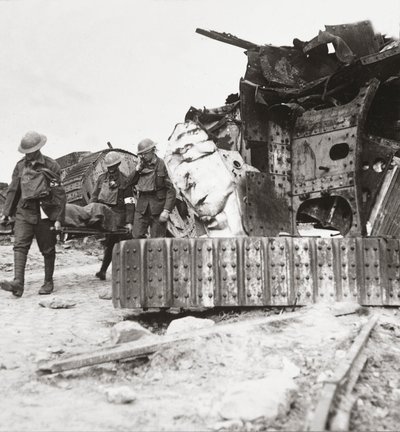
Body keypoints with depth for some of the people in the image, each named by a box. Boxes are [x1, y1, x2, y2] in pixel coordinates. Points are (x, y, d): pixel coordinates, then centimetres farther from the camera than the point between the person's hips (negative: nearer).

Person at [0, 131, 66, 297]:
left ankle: (48, 282, 20)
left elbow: (60, 194, -4)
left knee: (47, 249, 6)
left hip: (45, 213, -3)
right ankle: (18, 282, -18)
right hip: (24, 212, 3)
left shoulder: (51, 166, -3)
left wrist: (59, 218, -9)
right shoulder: (20, 166, 9)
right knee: (20, 246, -11)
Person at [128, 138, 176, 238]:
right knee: (137, 236, -1)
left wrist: (167, 210, -18)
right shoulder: (142, 165, 8)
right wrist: (138, 168, -5)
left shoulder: (161, 165, -9)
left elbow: (171, 190, -11)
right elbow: (130, 182, 9)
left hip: (158, 208, -5)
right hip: (142, 207, 5)